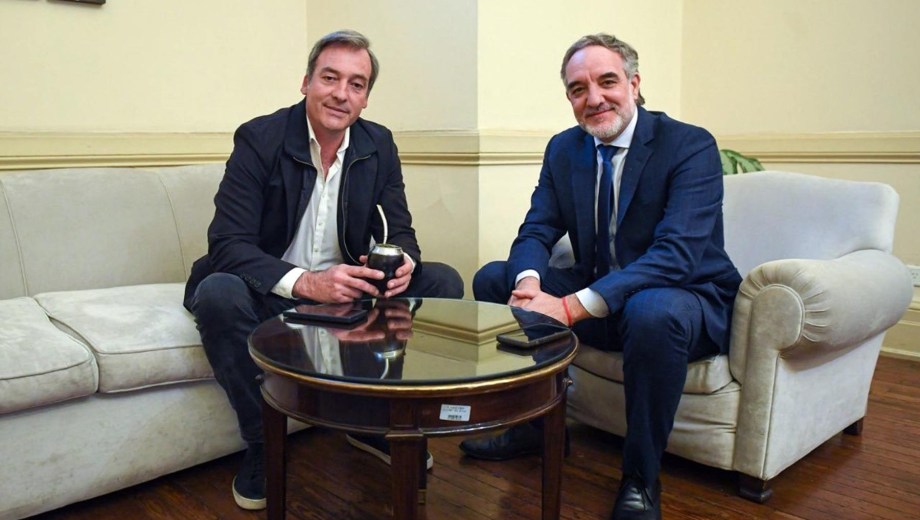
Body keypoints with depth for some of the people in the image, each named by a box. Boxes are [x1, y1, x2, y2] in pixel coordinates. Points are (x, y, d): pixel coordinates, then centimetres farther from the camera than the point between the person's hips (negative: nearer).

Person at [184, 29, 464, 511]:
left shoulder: (379, 145, 0)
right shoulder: (258, 138, -13)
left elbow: (399, 230, 2)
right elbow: (227, 245, -21)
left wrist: (403, 261, -25)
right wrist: (305, 282, -38)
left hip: (347, 288, 4)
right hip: (270, 291, -3)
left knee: (443, 281, -11)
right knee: (218, 294, -35)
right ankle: (263, 443, -13)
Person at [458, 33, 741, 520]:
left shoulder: (691, 146, -16)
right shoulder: (563, 149, 3)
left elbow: (677, 254, -28)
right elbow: (535, 232, 0)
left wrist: (572, 307, -36)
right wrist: (529, 280, -25)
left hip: (683, 298, -5)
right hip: (598, 298, 6)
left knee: (653, 311, -39)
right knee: (492, 279, -5)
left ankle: (640, 478, -15)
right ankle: (534, 423, 9)